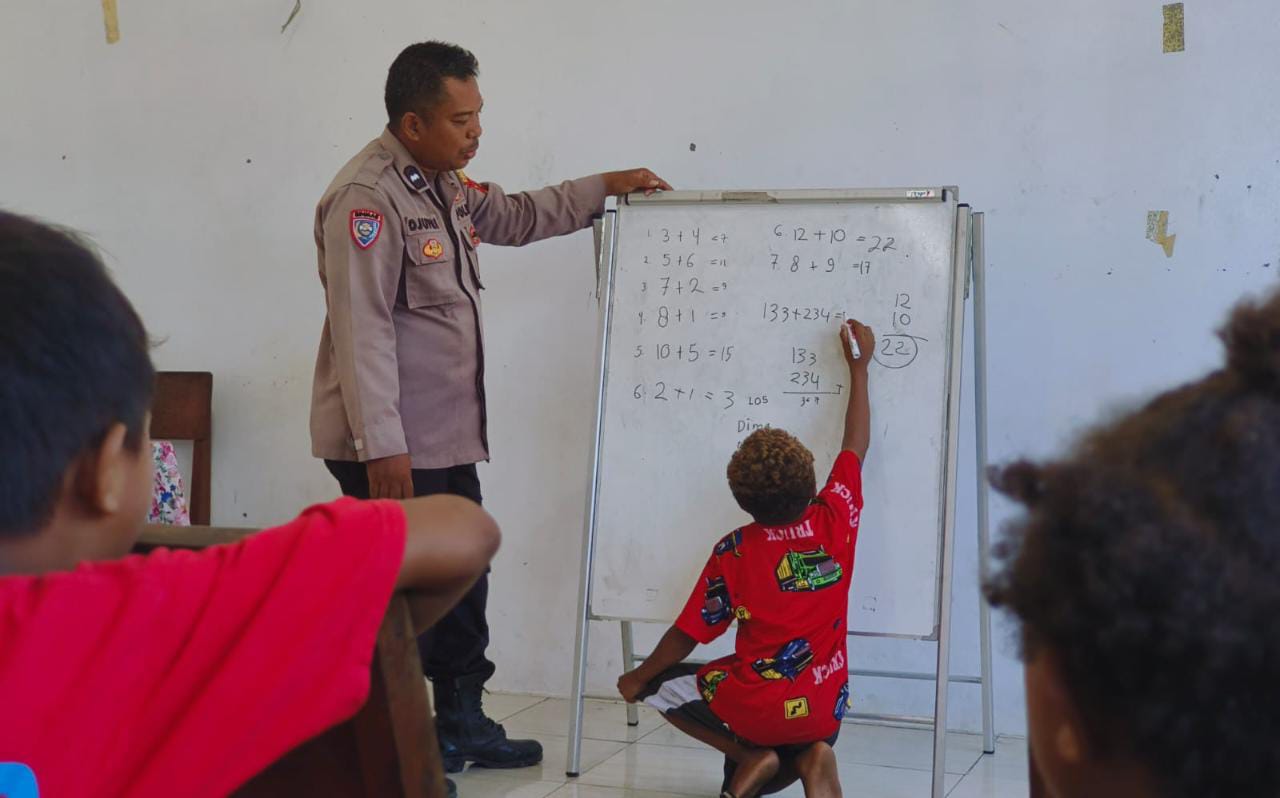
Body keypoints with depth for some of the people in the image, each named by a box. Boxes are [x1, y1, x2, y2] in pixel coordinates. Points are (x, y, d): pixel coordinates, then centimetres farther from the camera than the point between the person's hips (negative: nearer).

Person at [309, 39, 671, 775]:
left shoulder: (446, 185, 12)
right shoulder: (367, 198, -19)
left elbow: (517, 216, 32)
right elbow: (362, 332, -24)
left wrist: (605, 187, 27)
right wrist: (382, 447, -26)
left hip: (449, 439, 10)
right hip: (391, 448, -10)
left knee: (463, 582, 17)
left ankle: (462, 725, 31)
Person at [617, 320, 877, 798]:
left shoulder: (734, 552, -10)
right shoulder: (836, 521, -4)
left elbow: (687, 635, -3)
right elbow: (856, 445, 12)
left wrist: (638, 678, 13)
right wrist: (858, 366, 21)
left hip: (758, 708, -5)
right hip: (825, 712, 5)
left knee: (658, 685, 19)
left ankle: (750, 756, 2)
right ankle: (808, 757, -4)